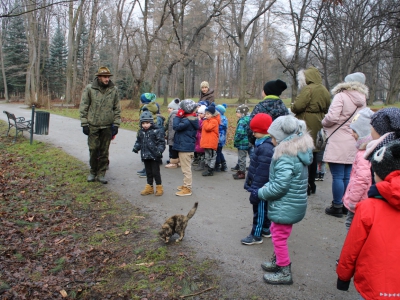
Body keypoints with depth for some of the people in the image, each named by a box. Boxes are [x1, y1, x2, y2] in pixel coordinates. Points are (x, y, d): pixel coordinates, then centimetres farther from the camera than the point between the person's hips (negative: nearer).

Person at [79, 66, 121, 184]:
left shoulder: (114, 90, 4)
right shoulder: (89, 88, -1)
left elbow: (117, 109, 7)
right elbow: (83, 107, 1)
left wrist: (116, 124, 1)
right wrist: (84, 124, -4)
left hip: (107, 127, 1)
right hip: (93, 126, -1)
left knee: (104, 151, 6)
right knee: (93, 150, 4)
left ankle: (101, 173, 17)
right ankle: (93, 172, 22)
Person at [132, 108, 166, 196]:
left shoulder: (157, 131, -12)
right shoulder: (141, 132, 7)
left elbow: (161, 142, -13)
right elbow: (138, 141, 16)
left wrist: (159, 150, -26)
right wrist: (136, 147, -2)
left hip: (154, 156, -6)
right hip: (145, 155, 6)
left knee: (155, 172, 1)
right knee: (148, 172, 15)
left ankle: (159, 188, 16)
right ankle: (149, 188, 26)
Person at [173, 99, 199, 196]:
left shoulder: (187, 121, -22)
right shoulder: (190, 119, 10)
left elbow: (176, 126, -26)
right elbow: (181, 127, 14)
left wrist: (178, 116, -16)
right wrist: (180, 116, 3)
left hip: (185, 148, -11)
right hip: (187, 147, 11)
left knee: (186, 169, -3)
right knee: (186, 168, 20)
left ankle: (187, 189, 4)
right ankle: (186, 185, 32)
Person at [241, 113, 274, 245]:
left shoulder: (265, 148, -26)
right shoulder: (263, 144, 8)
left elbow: (262, 172, -27)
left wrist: (255, 190, -23)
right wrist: (250, 182, 22)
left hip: (261, 188, -10)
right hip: (264, 187, 10)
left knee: (259, 210, 3)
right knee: (264, 209, 22)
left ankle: (256, 235, 16)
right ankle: (266, 229, 37)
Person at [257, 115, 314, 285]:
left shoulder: (286, 157, -25)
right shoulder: (299, 150, 6)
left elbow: (280, 185, -29)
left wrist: (260, 193, -15)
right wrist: (266, 186, 4)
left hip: (285, 206, -10)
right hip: (290, 204, 10)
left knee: (279, 236, 6)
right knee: (276, 231, 25)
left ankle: (285, 272, 22)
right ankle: (278, 261, 42)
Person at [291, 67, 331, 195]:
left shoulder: (308, 89, -13)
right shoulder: (324, 90, 13)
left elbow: (298, 106, -21)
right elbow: (327, 108, 16)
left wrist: (292, 107, -1)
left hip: (307, 126, -8)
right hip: (318, 125, 8)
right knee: (313, 155, 14)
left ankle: (306, 186, 0)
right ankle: (312, 184, 24)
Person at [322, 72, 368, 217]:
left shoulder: (341, 96, -10)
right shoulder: (362, 100, 12)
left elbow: (332, 117, -19)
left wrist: (324, 123, -1)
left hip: (338, 143, -7)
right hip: (353, 144, 7)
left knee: (338, 177, 0)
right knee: (347, 177, 14)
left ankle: (337, 207, 7)